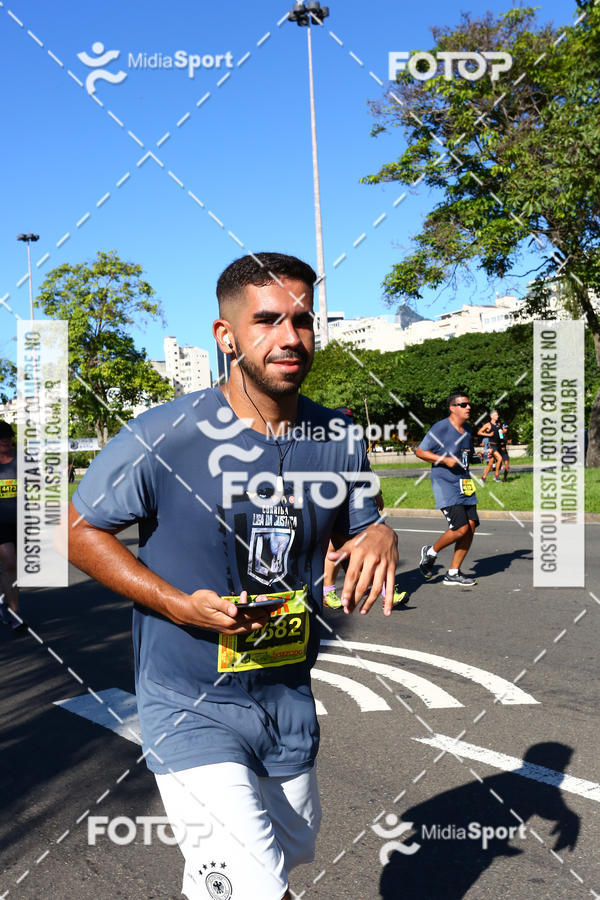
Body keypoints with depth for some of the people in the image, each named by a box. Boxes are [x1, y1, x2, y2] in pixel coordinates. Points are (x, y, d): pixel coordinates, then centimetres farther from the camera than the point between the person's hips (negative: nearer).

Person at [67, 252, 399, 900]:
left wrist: (379, 537, -16)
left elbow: (354, 533, 9)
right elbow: (79, 530, -8)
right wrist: (177, 604, -20)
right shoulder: (162, 437, -19)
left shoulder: (338, 442, -5)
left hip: (290, 699, 6)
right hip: (188, 707, -5)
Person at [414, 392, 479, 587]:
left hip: (464, 485, 8)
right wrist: (444, 460, -18)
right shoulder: (440, 428, -10)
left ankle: (453, 573, 12)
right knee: (460, 528, -16)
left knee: (471, 526, 0)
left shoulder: (467, 430, 14)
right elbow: (420, 451, -10)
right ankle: (430, 552, 12)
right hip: (445, 485, -8)